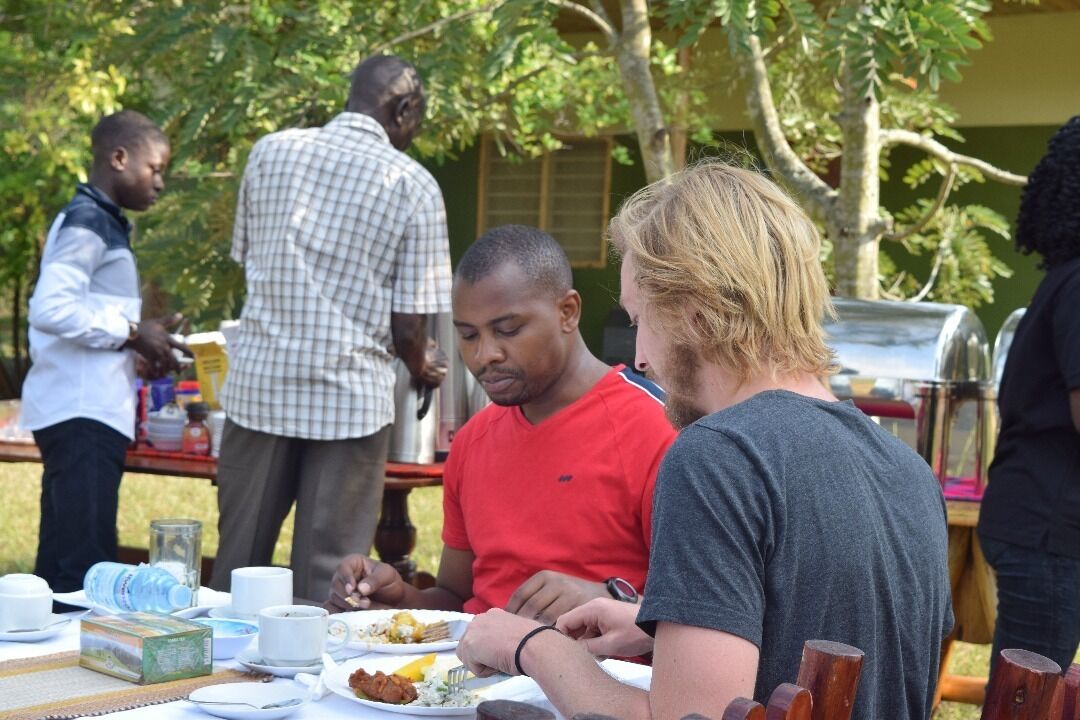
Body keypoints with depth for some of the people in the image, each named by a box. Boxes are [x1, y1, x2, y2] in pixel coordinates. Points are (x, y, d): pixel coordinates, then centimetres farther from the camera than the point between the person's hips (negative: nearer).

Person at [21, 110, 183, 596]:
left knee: (65, 559, 10)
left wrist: (136, 345, 12)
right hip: (82, 414, -10)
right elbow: (50, 309, -23)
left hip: (86, 410, 10)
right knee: (84, 563, -11)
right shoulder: (88, 221, -11)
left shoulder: (97, 222, 20)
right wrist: (130, 334, -14)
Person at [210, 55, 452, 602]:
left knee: (238, 561, 13)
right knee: (328, 570, 5)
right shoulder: (413, 186, -4)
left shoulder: (270, 151, 5)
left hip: (259, 383, 3)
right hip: (351, 396, -3)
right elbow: (408, 325, -6)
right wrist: (421, 367, 16)